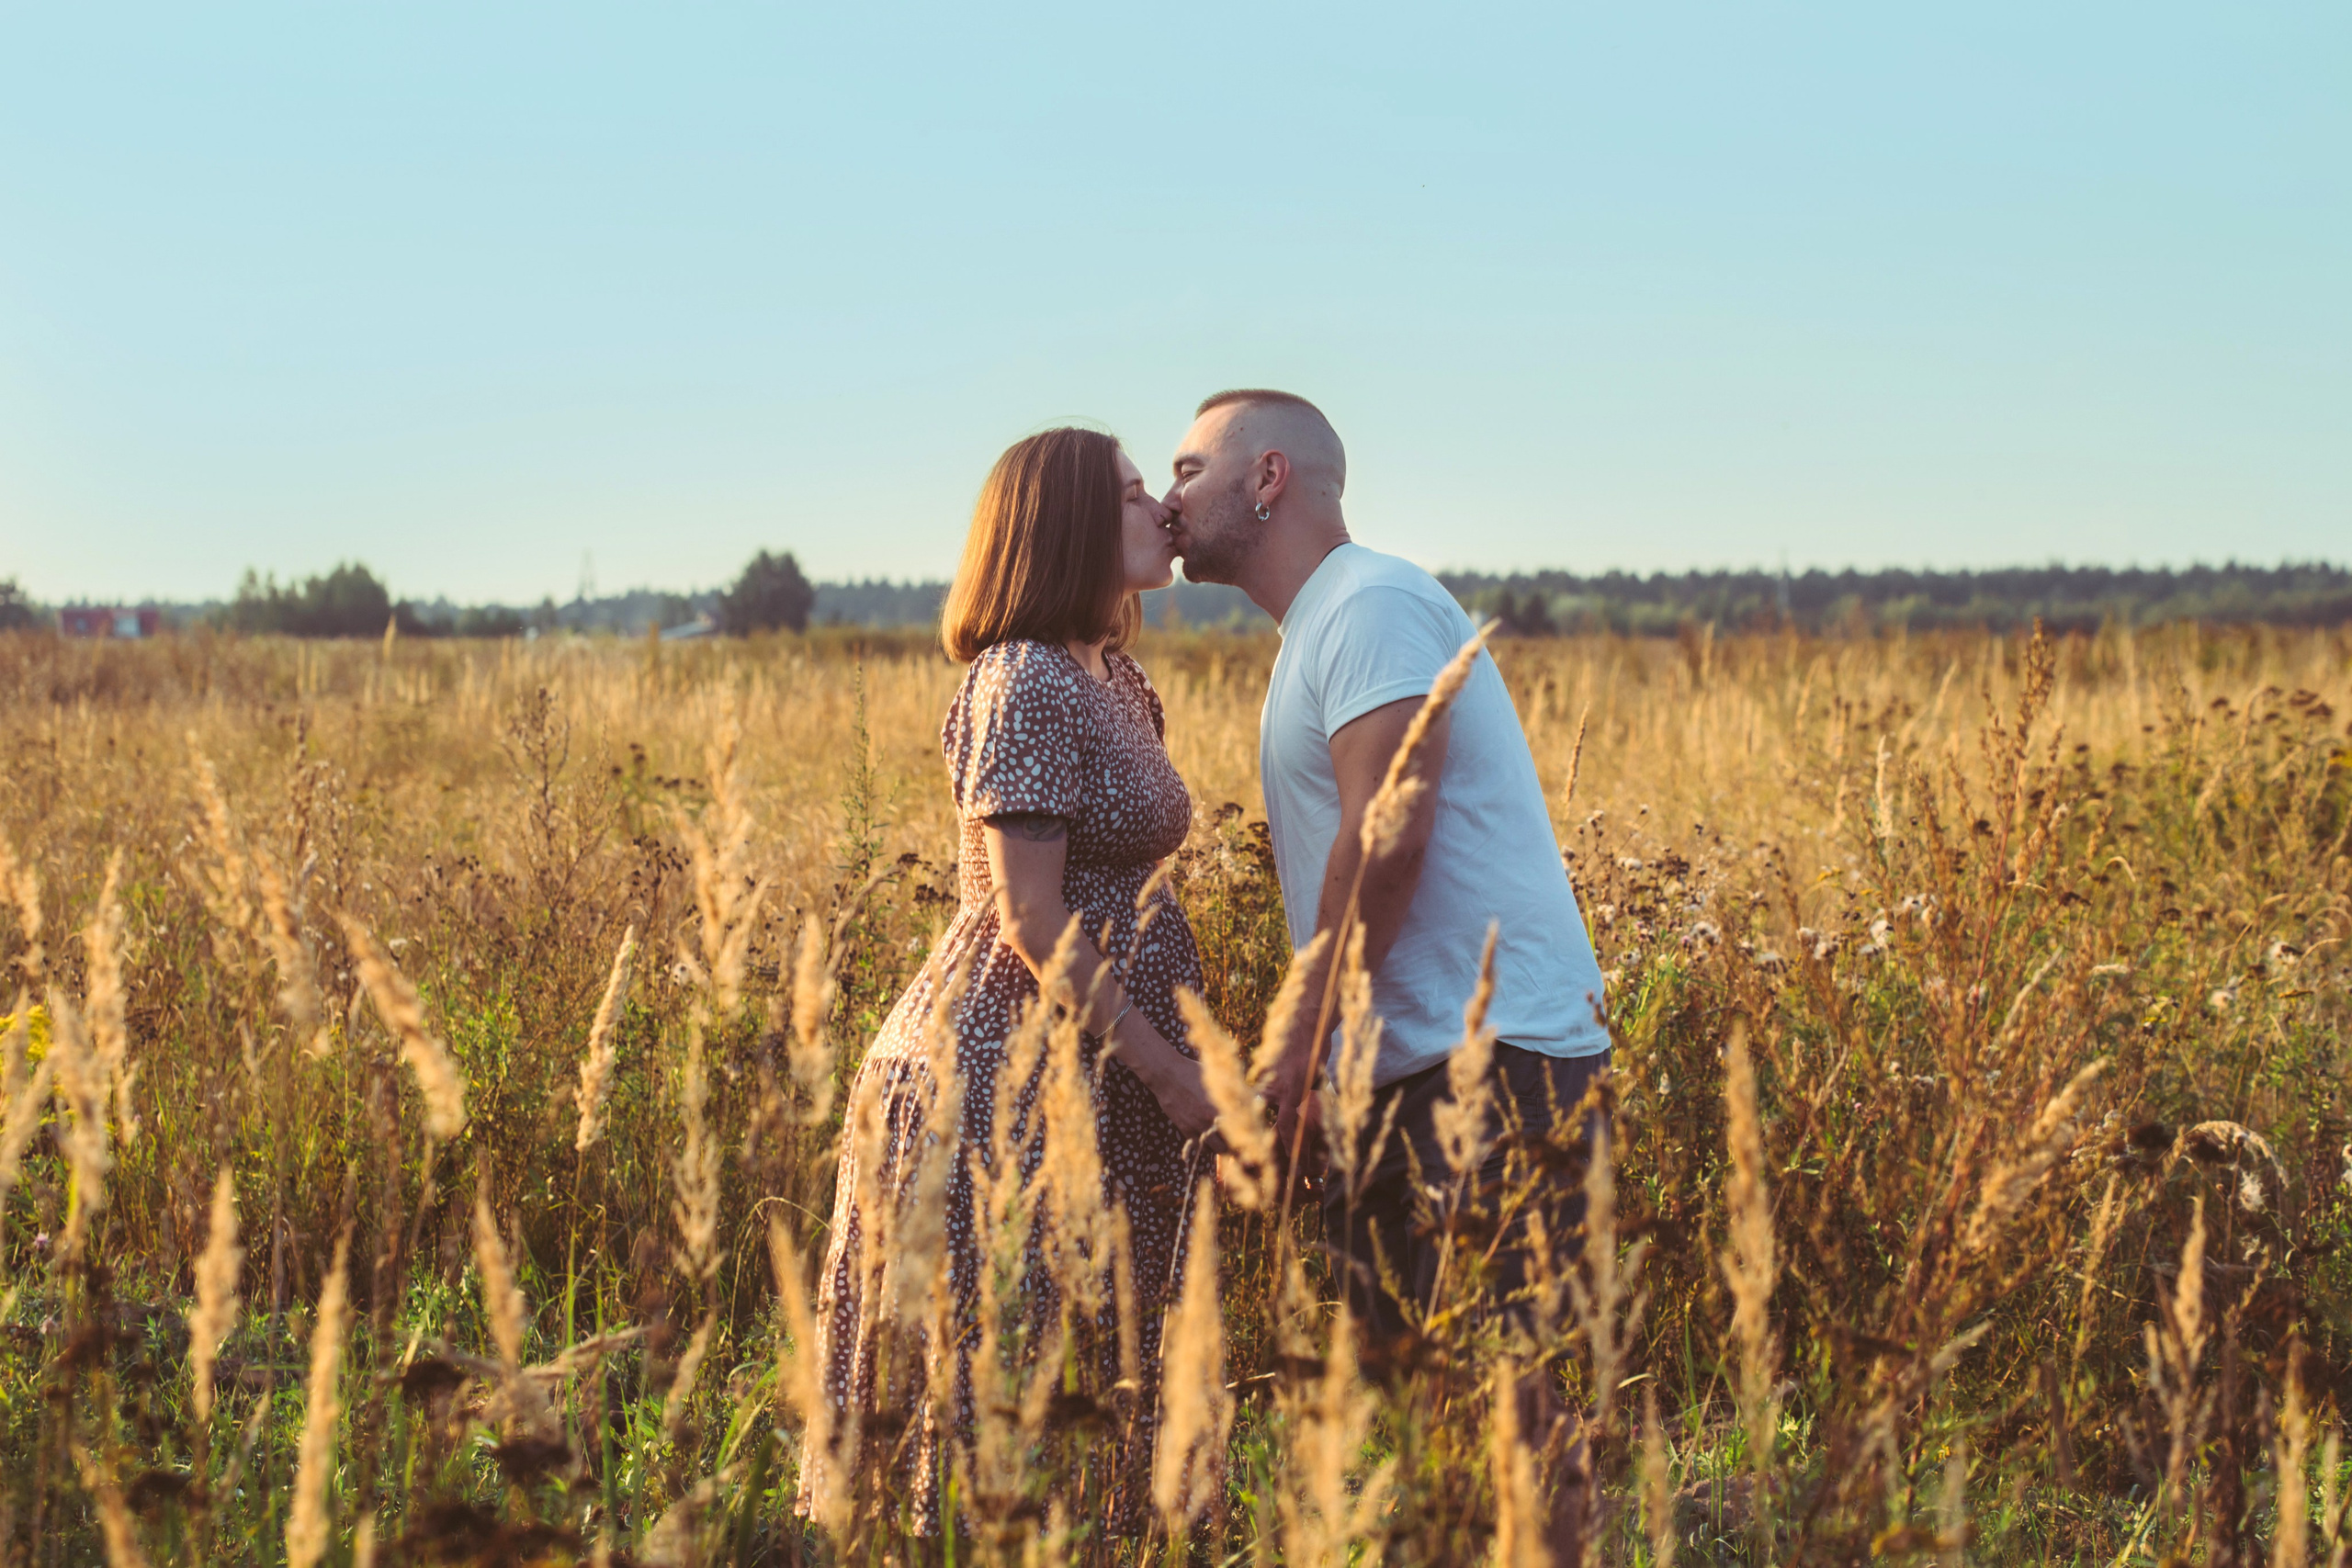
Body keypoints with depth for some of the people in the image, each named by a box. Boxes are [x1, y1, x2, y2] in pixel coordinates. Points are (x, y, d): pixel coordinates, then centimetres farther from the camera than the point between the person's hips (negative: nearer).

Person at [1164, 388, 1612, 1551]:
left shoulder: (1372, 606, -10)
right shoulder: (1320, 629, 21)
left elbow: (1388, 839, -20)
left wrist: (1302, 1042, -16)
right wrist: (1310, 1052, 15)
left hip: (1496, 1060, -10)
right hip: (1420, 1066, 10)